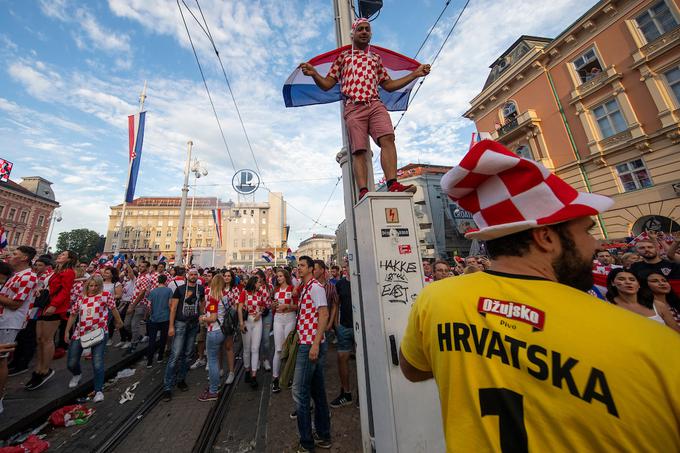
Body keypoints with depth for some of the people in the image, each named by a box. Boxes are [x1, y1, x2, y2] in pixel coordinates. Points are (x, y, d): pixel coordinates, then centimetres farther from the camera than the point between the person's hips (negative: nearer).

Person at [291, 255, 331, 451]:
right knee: (317, 390, 18)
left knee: (299, 391, 2)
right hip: (307, 343, 9)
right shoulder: (304, 288, 13)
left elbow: (324, 314, -21)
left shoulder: (315, 287, -15)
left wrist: (315, 343, -23)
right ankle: (323, 436, 33)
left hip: (311, 345, -9)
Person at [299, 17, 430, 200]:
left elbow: (389, 85, 29)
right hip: (353, 108, -2)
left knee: (388, 138, -24)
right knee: (359, 150, -18)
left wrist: (415, 74, 24)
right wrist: (314, 74, -2)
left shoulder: (376, 58, 32)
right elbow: (327, 85, 18)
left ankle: (393, 185, -34)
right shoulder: (343, 56, 25)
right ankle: (363, 192, -26)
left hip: (376, 105, 2)